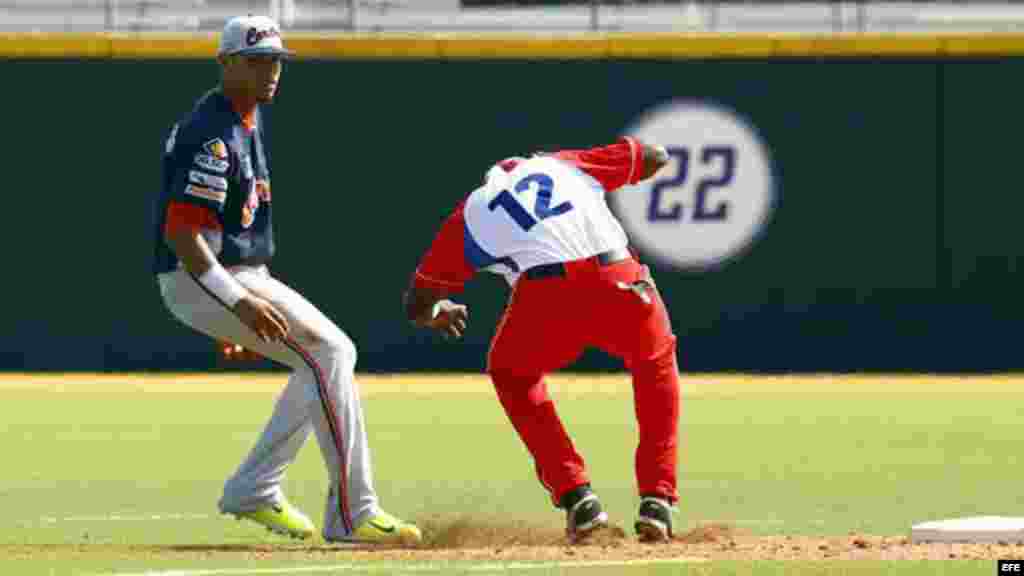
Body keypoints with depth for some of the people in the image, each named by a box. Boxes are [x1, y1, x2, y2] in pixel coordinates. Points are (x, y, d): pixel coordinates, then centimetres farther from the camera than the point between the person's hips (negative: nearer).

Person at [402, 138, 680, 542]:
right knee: (657, 364, 32)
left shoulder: (470, 212, 27)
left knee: (512, 376, 32)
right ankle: (657, 501, 19)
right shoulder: (564, 163, 30)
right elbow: (654, 156, 38)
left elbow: (417, 304, 33)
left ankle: (576, 497, 16)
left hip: (545, 295, -1)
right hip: (620, 281, 1)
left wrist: (437, 313, 58)